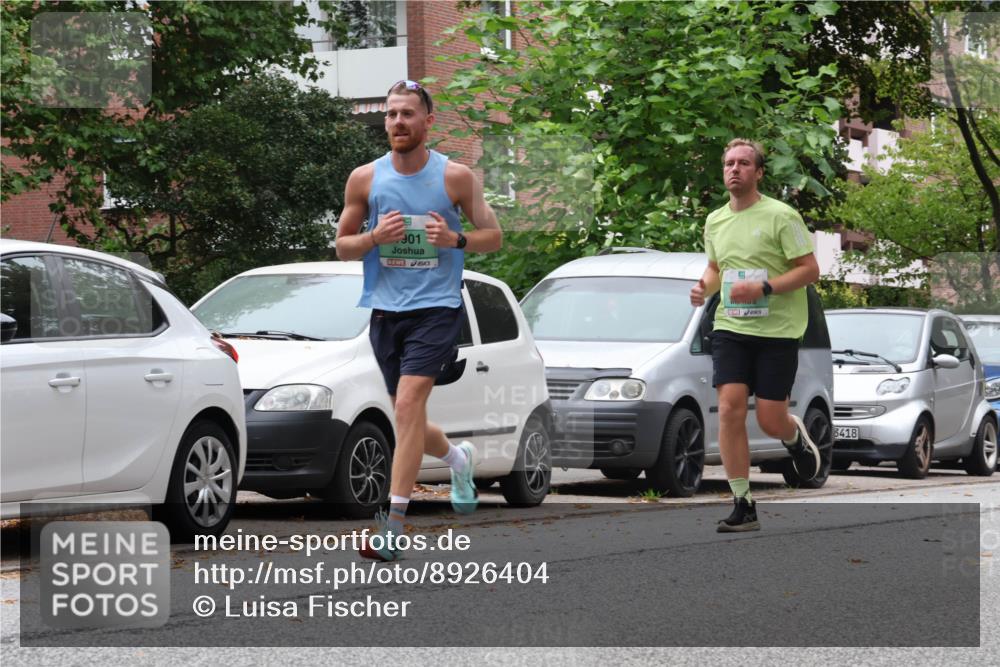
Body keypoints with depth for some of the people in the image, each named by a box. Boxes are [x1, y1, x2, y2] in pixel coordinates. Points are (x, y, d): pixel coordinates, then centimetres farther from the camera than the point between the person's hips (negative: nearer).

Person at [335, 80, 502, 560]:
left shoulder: (456, 177, -2)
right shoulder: (365, 179, 4)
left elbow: (493, 237, 5)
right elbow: (342, 246, 11)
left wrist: (456, 239, -15)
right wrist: (374, 237, -10)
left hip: (436, 308, -4)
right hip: (386, 309, 4)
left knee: (408, 403, -20)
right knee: (409, 421, 11)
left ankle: (393, 526, -19)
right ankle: (457, 458, 46)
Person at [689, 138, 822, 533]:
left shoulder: (780, 216, -8)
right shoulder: (715, 221, 9)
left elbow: (810, 269, -9)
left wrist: (764, 287, -21)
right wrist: (705, 286, 3)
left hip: (778, 331, -4)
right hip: (730, 328, 4)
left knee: (770, 421, -4)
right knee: (730, 409, -11)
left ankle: (797, 437, 36)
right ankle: (743, 506, -5)